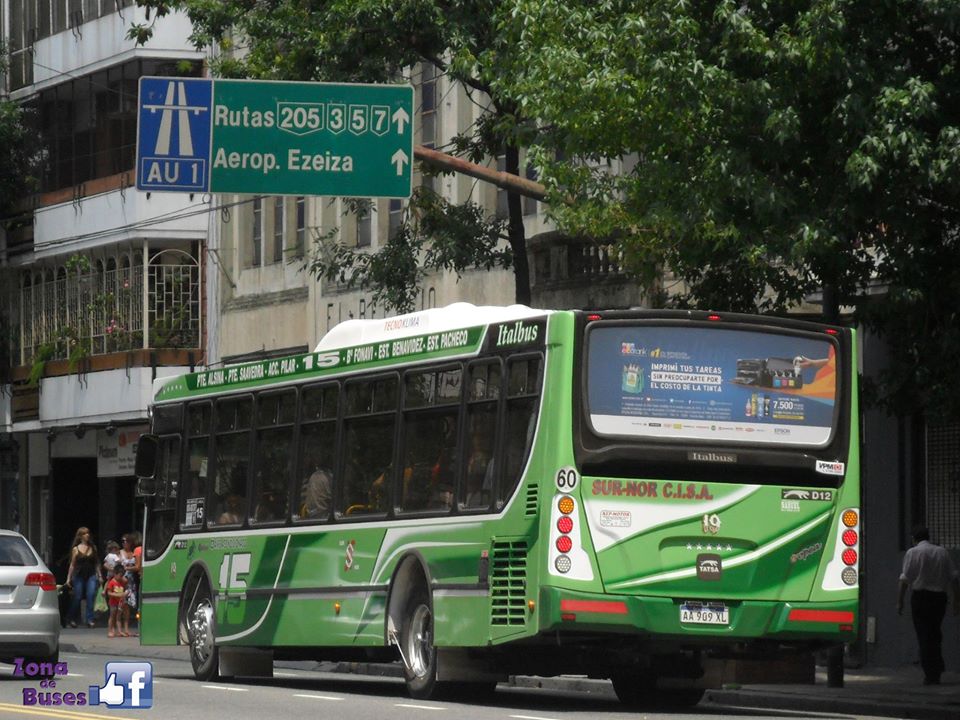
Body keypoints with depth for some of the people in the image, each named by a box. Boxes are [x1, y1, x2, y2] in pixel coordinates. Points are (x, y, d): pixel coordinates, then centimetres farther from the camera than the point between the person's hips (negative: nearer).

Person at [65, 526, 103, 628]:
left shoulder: (93, 548, 10)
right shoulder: (76, 549, 5)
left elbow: (97, 563, 13)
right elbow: (72, 564, 7)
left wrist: (99, 575, 8)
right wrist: (69, 578, 3)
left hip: (91, 575, 1)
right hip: (79, 576, -1)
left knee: (91, 596, -15)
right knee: (77, 598, 3)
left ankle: (90, 620, -16)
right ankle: (73, 620, 20)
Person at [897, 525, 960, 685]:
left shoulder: (912, 553, -2)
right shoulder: (943, 552, 10)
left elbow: (905, 579, -10)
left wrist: (899, 602, -8)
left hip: (921, 596, -4)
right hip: (940, 596, 4)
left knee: (924, 636, 0)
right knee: (935, 634, 18)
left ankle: (930, 675, -4)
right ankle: (937, 670, 17)